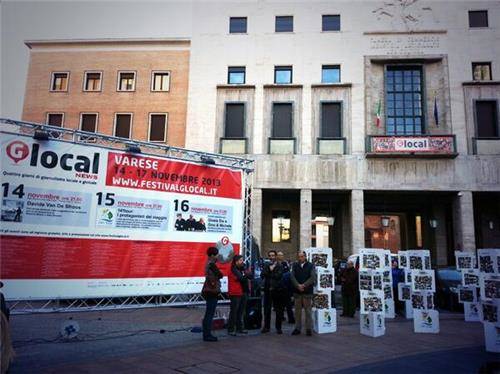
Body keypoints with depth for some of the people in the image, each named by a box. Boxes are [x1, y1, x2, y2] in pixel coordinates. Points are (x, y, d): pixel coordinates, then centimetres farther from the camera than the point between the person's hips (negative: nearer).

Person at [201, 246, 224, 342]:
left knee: (208, 314, 14)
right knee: (210, 314, -5)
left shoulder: (209, 263, 13)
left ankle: (206, 334, 21)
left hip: (209, 291, 10)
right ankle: (207, 335, 0)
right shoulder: (211, 264, -17)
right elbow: (220, 275, -17)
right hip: (212, 291, -10)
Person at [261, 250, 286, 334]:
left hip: (277, 289, -2)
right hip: (268, 289, 3)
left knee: (279, 310, 3)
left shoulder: (279, 266, 1)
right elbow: (262, 275, -3)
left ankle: (278, 327, 13)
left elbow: (278, 276, -15)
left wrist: (269, 275, -10)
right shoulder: (266, 265, 10)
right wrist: (269, 269, -14)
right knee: (267, 309, 7)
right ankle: (266, 327, 18)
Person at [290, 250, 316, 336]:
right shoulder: (294, 265, 8)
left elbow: (313, 277, -8)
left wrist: (304, 285, -17)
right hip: (297, 291, 2)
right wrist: (298, 285, -16)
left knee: (308, 310, 1)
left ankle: (309, 328, 10)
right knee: (297, 311, 7)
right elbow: (292, 276, -2)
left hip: (307, 291, -2)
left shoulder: (310, 266, 3)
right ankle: (297, 328, 16)